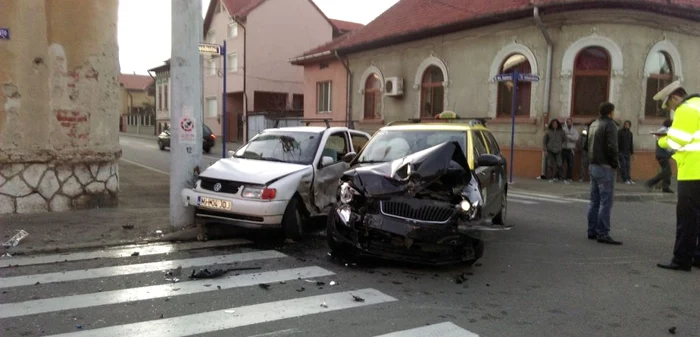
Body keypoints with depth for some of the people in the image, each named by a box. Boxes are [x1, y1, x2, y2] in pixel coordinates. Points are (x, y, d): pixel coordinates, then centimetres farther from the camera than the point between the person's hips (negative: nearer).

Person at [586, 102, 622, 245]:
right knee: (606, 202, -7)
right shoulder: (610, 125, -10)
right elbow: (612, 147, -19)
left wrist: (591, 160, 13)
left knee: (594, 200, 12)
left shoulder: (593, 124, 16)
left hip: (593, 165, 9)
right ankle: (603, 234, -8)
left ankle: (592, 231, 16)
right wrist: (616, 164, -10)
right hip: (605, 167, -9)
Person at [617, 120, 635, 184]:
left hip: (627, 152, 5)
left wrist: (632, 152, 14)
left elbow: (631, 143, 18)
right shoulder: (620, 132, -2)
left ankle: (629, 179, 3)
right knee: (623, 166, -7)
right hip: (621, 152, -5)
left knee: (627, 166, 2)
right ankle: (625, 179, -5)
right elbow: (617, 142, -7)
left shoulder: (630, 133, 14)